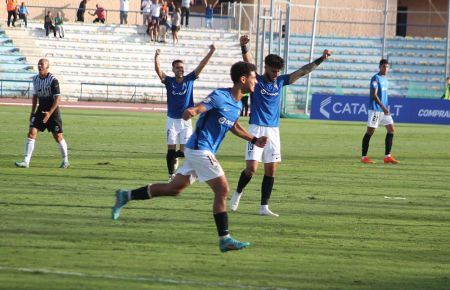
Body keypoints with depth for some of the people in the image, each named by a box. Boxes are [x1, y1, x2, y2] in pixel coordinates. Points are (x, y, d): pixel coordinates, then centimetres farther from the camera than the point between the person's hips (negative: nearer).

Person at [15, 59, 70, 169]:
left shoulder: (53, 80, -15)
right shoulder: (36, 79, 4)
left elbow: (57, 98, -17)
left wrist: (50, 113, -24)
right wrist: (33, 111, 12)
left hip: (53, 111, -5)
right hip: (41, 110, 5)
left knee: (58, 136, 2)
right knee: (31, 133, -9)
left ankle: (65, 161, 22)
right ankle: (26, 162, -11)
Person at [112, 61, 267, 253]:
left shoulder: (238, 105, 12)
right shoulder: (220, 97, -16)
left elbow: (234, 127, 31)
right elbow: (197, 109, -27)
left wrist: (254, 140, 22)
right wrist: (190, 112, -50)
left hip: (199, 151, 9)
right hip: (201, 149, -9)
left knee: (173, 189, 14)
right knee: (222, 190, -11)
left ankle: (127, 196, 22)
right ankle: (224, 240, -10)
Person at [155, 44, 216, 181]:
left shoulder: (189, 79, 0)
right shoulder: (169, 81, -3)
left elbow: (201, 66, -6)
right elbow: (158, 70, -18)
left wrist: (211, 52, -15)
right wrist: (157, 57, -36)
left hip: (186, 120, 1)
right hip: (172, 120, -1)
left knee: (184, 151, -5)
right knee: (171, 149, 3)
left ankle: (175, 155, 28)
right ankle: (171, 174, 15)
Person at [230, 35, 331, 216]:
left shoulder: (280, 82, 9)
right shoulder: (256, 80, -3)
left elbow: (302, 71, 8)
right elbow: (248, 63, -21)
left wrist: (321, 60, -1)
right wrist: (244, 48, -39)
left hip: (273, 131, 5)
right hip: (257, 129, -5)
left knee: (271, 169, 3)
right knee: (252, 168, -10)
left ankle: (264, 207, 9)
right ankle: (238, 193, 18)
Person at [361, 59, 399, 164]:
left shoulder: (385, 79, 14)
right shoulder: (376, 78, -12)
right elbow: (374, 95, -20)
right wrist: (383, 107, -27)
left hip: (384, 109, 8)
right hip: (375, 109, -8)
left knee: (391, 129, 2)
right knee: (370, 131, -4)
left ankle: (387, 156, 3)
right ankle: (364, 157, 2)